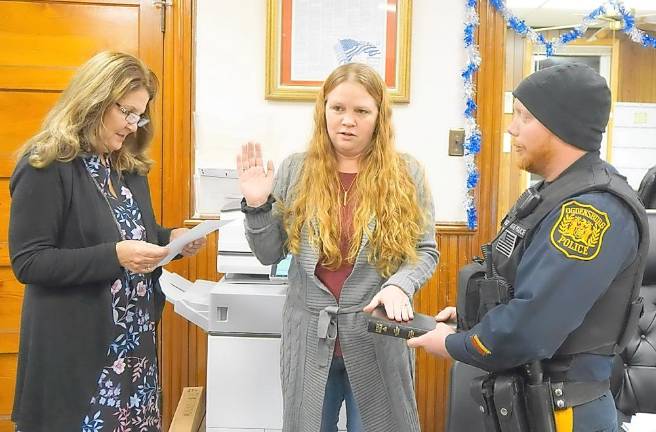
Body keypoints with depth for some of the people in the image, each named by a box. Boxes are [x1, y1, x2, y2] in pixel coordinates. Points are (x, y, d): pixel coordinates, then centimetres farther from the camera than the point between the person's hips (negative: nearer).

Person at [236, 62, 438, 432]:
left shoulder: (407, 174, -4)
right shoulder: (295, 171, 0)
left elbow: (425, 251, -1)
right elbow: (270, 254, 4)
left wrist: (400, 286, -20)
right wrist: (257, 206, -12)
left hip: (378, 338, -1)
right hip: (310, 338, 2)